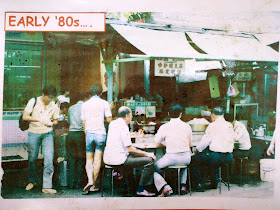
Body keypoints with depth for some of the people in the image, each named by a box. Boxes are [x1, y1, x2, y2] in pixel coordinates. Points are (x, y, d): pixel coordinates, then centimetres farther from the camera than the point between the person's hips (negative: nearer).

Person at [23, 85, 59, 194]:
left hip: (47, 133, 1)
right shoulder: (33, 101, -4)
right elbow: (25, 116, -7)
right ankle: (32, 181, 31)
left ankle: (47, 186, -5)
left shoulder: (54, 105, 4)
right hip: (34, 133, -1)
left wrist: (52, 123, -11)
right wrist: (38, 120, -20)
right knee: (32, 158, 7)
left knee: (49, 158, -10)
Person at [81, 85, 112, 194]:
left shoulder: (85, 104, 9)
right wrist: (109, 109, 19)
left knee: (89, 160, 8)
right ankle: (94, 185, 3)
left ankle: (90, 180, -11)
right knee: (97, 159, 1)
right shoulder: (104, 103, 3)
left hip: (89, 133, 2)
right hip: (100, 133, -1)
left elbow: (83, 122, 10)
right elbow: (109, 119, 2)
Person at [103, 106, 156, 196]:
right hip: (118, 159, -10)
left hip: (108, 158, 10)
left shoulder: (113, 123, 10)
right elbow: (130, 148, -17)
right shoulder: (123, 127, -14)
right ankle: (140, 189, -4)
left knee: (133, 155, 34)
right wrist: (147, 154, -10)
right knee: (149, 160, -10)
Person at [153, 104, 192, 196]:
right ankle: (183, 185, 29)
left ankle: (165, 187, -4)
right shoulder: (187, 126, 4)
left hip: (171, 157, -4)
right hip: (186, 158, 4)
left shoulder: (164, 127, -3)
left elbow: (157, 145, 7)